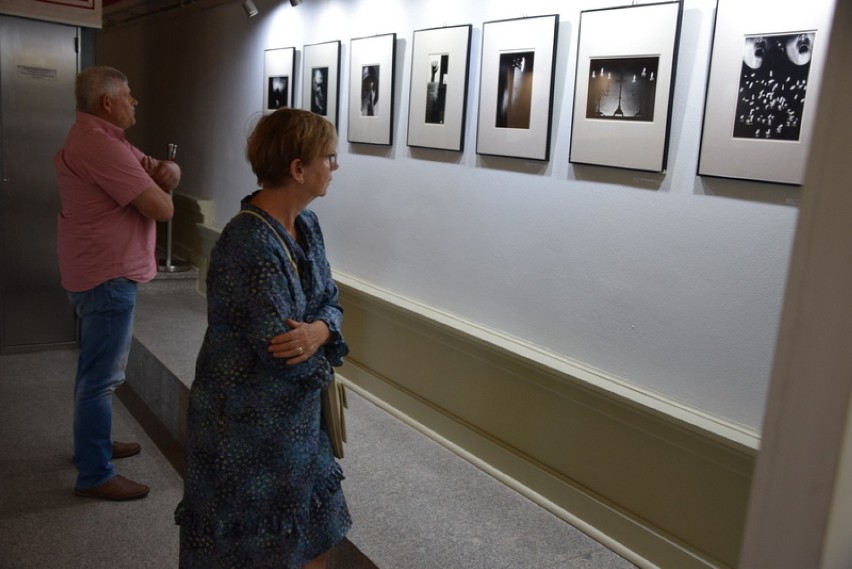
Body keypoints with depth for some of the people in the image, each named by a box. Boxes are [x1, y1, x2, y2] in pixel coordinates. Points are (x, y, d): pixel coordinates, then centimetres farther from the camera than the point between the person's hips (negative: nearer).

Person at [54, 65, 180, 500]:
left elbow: (162, 171, 15)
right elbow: (162, 209, -25)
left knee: (97, 369, 22)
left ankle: (95, 443, 38)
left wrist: (164, 171, -9)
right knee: (101, 377, -3)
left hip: (96, 272, 11)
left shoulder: (97, 138, 13)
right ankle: (95, 475, 7)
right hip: (107, 277, -11)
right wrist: (154, 183, -3)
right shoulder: (100, 146, -22)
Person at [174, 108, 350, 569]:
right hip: (248, 427, -8)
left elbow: (330, 303, 3)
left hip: (295, 419, 8)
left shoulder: (306, 225, 1)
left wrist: (318, 332, -20)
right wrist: (322, 356, -5)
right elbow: (284, 358, -27)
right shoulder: (251, 248, -28)